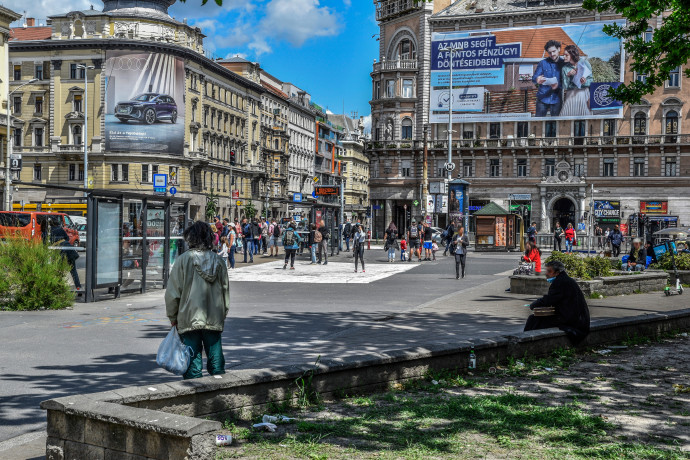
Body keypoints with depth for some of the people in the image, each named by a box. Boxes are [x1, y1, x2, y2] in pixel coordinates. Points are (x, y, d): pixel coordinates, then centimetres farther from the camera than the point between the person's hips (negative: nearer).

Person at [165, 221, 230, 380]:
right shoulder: (218, 261, 4)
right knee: (216, 356, 12)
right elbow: (226, 290, 10)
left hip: (190, 319, -3)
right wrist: (223, 314, 20)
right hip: (214, 319, 4)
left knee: (193, 358, 3)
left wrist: (172, 316, 7)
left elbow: (173, 292, -5)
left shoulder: (183, 260, -7)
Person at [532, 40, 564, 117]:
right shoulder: (543, 63, 5)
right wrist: (537, 79, -28)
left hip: (556, 99, 0)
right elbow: (534, 78, -2)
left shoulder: (563, 64, 5)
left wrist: (558, 85, -20)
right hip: (543, 98, 0)